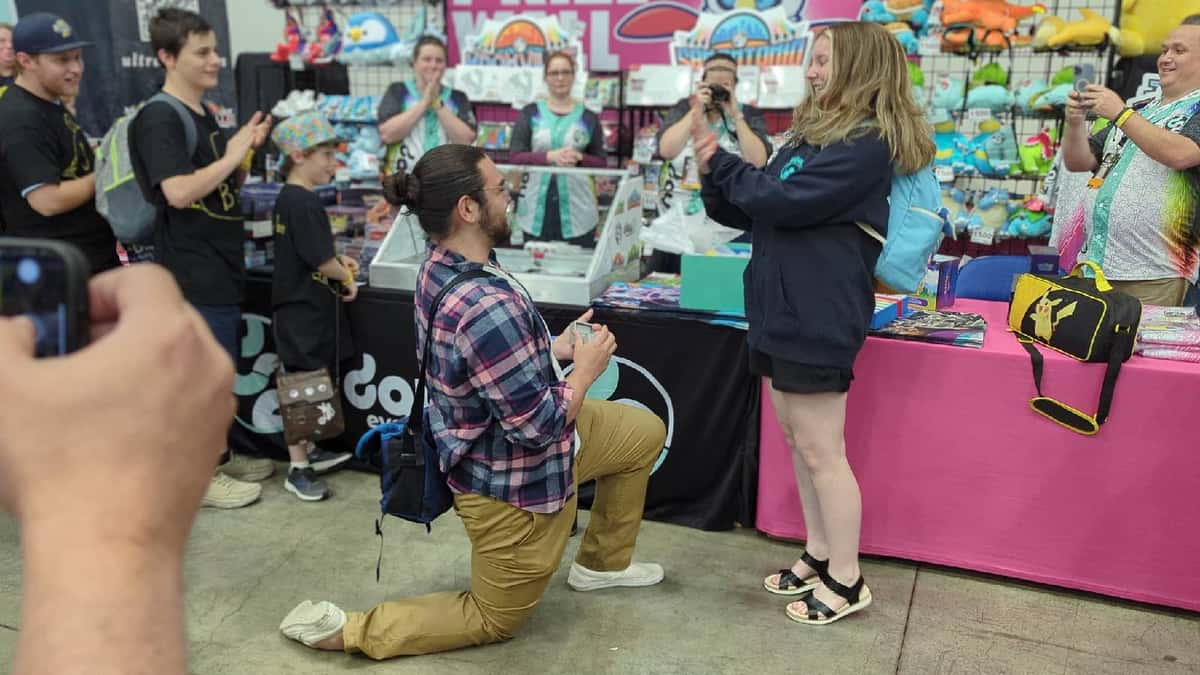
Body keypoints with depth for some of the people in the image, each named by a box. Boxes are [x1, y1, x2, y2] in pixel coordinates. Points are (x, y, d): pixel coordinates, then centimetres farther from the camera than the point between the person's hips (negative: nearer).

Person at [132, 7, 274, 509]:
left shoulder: (204, 115, 13)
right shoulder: (158, 119, -15)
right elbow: (179, 192, -28)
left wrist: (248, 150, 3)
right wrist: (230, 156, -17)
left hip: (221, 266, 9)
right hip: (192, 272, -9)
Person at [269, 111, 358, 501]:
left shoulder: (286, 198, 10)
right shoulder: (305, 203, -20)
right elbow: (322, 262, -21)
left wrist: (338, 261, 7)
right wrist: (348, 279, -3)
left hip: (298, 307, 10)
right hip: (306, 311, -10)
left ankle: (309, 452, 32)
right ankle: (298, 470, 8)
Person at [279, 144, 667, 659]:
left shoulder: (441, 266, -6)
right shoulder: (487, 306, -37)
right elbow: (538, 426, -29)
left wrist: (557, 347, 1)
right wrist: (586, 369, -14)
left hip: (493, 443, 9)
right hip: (514, 480, -9)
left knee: (646, 432, 21)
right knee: (494, 619, 16)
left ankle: (604, 563, 37)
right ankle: (343, 629, 14)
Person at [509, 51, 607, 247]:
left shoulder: (589, 118, 6)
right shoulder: (530, 113, 5)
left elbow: (602, 163, 9)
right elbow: (515, 156, -1)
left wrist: (579, 158, -13)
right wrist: (550, 156, -17)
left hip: (578, 209, 0)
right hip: (537, 207, 0)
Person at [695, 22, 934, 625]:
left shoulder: (867, 144, -14)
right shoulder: (812, 132, 15)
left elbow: (782, 200, -23)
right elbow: (753, 211, 16)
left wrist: (722, 164, -9)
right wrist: (714, 178, -1)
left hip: (817, 317, -9)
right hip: (780, 309, 9)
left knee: (820, 451, -1)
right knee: (798, 441, 16)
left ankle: (846, 580, 15)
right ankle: (819, 555, 30)